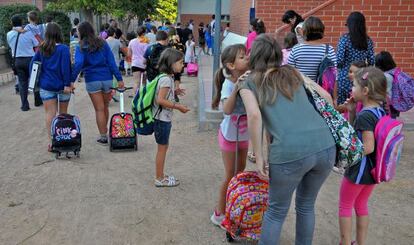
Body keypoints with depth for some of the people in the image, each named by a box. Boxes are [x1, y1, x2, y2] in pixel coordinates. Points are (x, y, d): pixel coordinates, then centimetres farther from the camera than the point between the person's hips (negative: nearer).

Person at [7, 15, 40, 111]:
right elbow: (36, 45, -4)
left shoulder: (9, 34, -1)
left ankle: (24, 105, 7)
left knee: (22, 82, 8)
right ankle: (38, 101, 23)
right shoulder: (28, 33, -10)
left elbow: (11, 46, 11)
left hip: (17, 61, 2)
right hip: (29, 59, -2)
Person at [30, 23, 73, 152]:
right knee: (63, 113, 14)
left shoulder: (41, 49, 4)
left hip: (46, 86, 2)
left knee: (50, 113, 3)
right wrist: (68, 83, -14)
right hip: (61, 85, -2)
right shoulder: (63, 48, -10)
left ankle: (51, 140, -2)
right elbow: (65, 67, -16)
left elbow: (33, 64, 6)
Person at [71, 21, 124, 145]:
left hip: (92, 81, -3)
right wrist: (119, 78, -1)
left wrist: (71, 80, -20)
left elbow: (78, 64, -19)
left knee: (99, 109, 4)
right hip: (107, 79, 3)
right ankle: (105, 131, 30)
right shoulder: (103, 44, 5)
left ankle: (103, 136, 8)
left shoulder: (81, 48, -4)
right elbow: (111, 62, 0)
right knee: (105, 107, 18)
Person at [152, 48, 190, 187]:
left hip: (164, 118, 9)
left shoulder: (167, 77, 9)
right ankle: (159, 179, 15)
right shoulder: (166, 79, -20)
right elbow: (160, 100, -26)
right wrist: (178, 106, -21)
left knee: (163, 147, 17)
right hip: (162, 119, -9)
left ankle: (161, 176, 29)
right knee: (162, 148, 2)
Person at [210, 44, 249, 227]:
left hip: (244, 133, 6)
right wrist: (237, 87, -46)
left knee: (241, 172, 20)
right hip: (229, 134, -6)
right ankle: (219, 213, 22)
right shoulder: (229, 84, -27)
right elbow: (227, 110, -42)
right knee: (229, 176, 4)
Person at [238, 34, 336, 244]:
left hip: (290, 153, -4)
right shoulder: (293, 73, 22)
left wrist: (259, 157, -3)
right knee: (306, 205, 27)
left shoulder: (249, 83, 10)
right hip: (326, 147, 5)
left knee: (276, 212, 19)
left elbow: (254, 115, -8)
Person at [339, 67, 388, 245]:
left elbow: (368, 147, -29)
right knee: (362, 206, 23)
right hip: (373, 170, 8)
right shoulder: (380, 111, 1)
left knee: (345, 207, 11)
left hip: (359, 169, -8)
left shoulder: (365, 115, -25)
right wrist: (352, 111, -1)